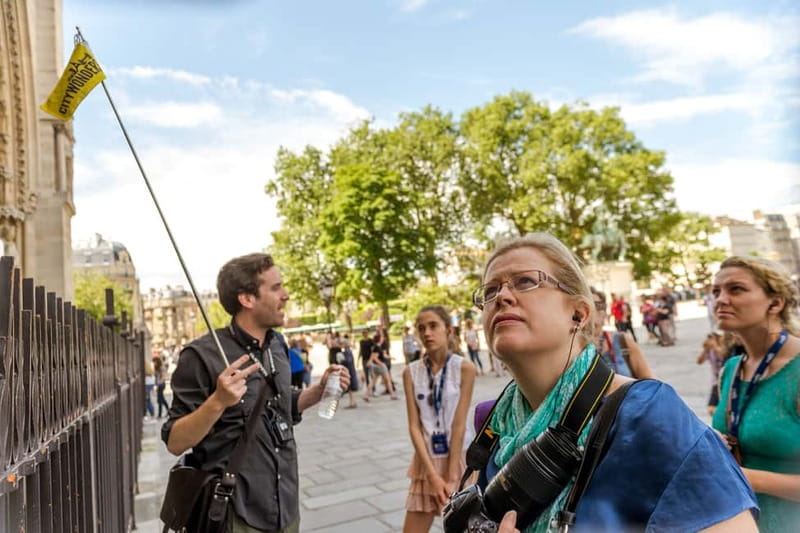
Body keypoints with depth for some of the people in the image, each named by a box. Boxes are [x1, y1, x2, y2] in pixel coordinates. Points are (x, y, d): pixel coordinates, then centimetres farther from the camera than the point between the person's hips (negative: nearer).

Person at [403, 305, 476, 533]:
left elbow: (459, 425, -12)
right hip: (427, 460, 2)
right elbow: (414, 426, -6)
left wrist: (451, 476, -13)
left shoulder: (464, 368, -10)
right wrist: (433, 474, -12)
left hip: (459, 457, -2)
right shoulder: (411, 372, -3)